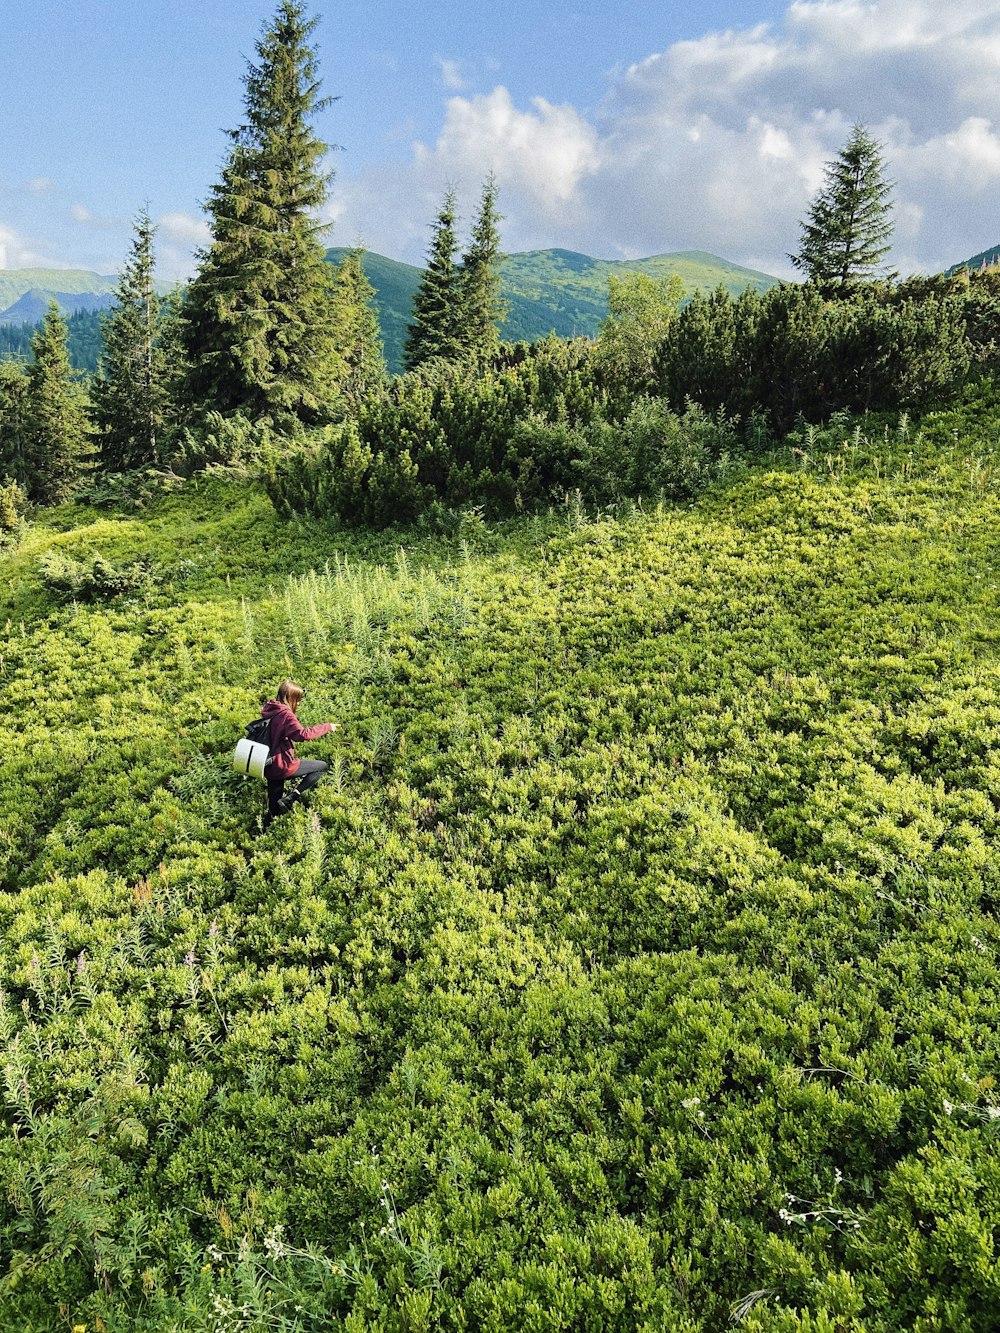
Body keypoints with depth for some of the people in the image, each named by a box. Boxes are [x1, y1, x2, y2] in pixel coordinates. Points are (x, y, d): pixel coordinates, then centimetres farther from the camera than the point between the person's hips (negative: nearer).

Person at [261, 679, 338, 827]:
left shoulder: (269, 710, 8)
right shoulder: (285, 714, -17)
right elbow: (303, 734, -27)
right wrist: (326, 726, -17)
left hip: (269, 767, 9)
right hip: (283, 766, -9)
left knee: (274, 810, 17)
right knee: (322, 766, 3)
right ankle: (289, 799, -4)